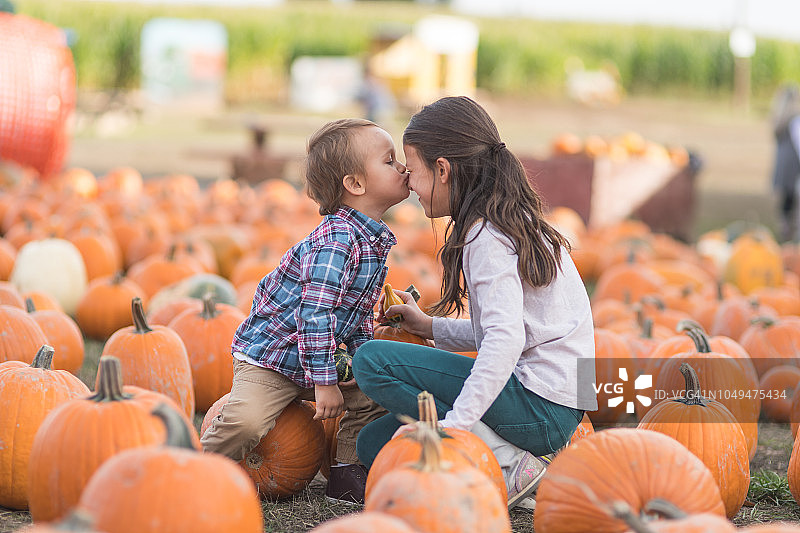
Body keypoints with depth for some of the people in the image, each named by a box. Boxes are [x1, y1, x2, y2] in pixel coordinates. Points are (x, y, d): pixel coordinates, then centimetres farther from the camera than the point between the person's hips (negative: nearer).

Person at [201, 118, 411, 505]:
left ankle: (347, 474, 18)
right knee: (247, 421, -28)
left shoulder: (375, 241, 5)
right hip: (268, 358, -9)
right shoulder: (337, 239, -26)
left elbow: (358, 313, 18)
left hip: (313, 358, 9)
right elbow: (314, 313, -29)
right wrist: (323, 382, -26)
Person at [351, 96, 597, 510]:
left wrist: (456, 423, -32)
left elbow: (506, 340, -28)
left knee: (372, 361, -15)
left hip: (539, 406, -10)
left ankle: (507, 464, -15)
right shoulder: (515, 222, 15)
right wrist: (432, 327, 20)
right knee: (375, 442, 11)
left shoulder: (486, 236, -15)